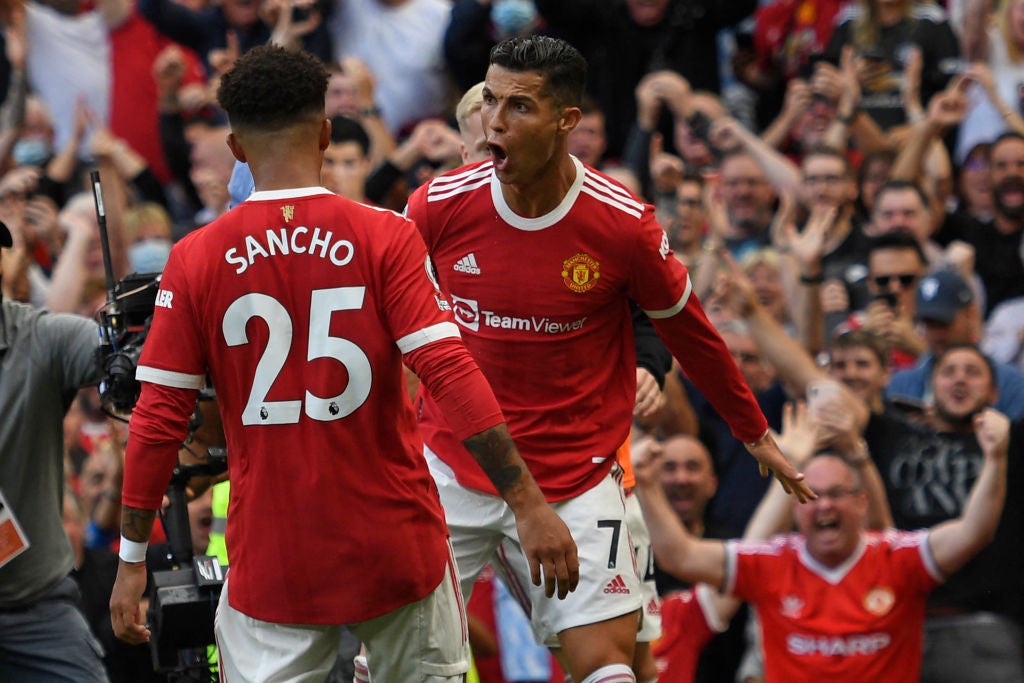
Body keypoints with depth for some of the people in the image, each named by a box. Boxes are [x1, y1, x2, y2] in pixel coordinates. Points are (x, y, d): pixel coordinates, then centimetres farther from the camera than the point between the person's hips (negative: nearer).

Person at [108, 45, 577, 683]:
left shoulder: (195, 260, -3)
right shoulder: (385, 237, -7)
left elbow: (158, 421, -2)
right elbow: (451, 374, -16)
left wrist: (132, 561, 7)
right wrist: (530, 504, -16)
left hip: (271, 563, 1)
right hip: (397, 550, 0)